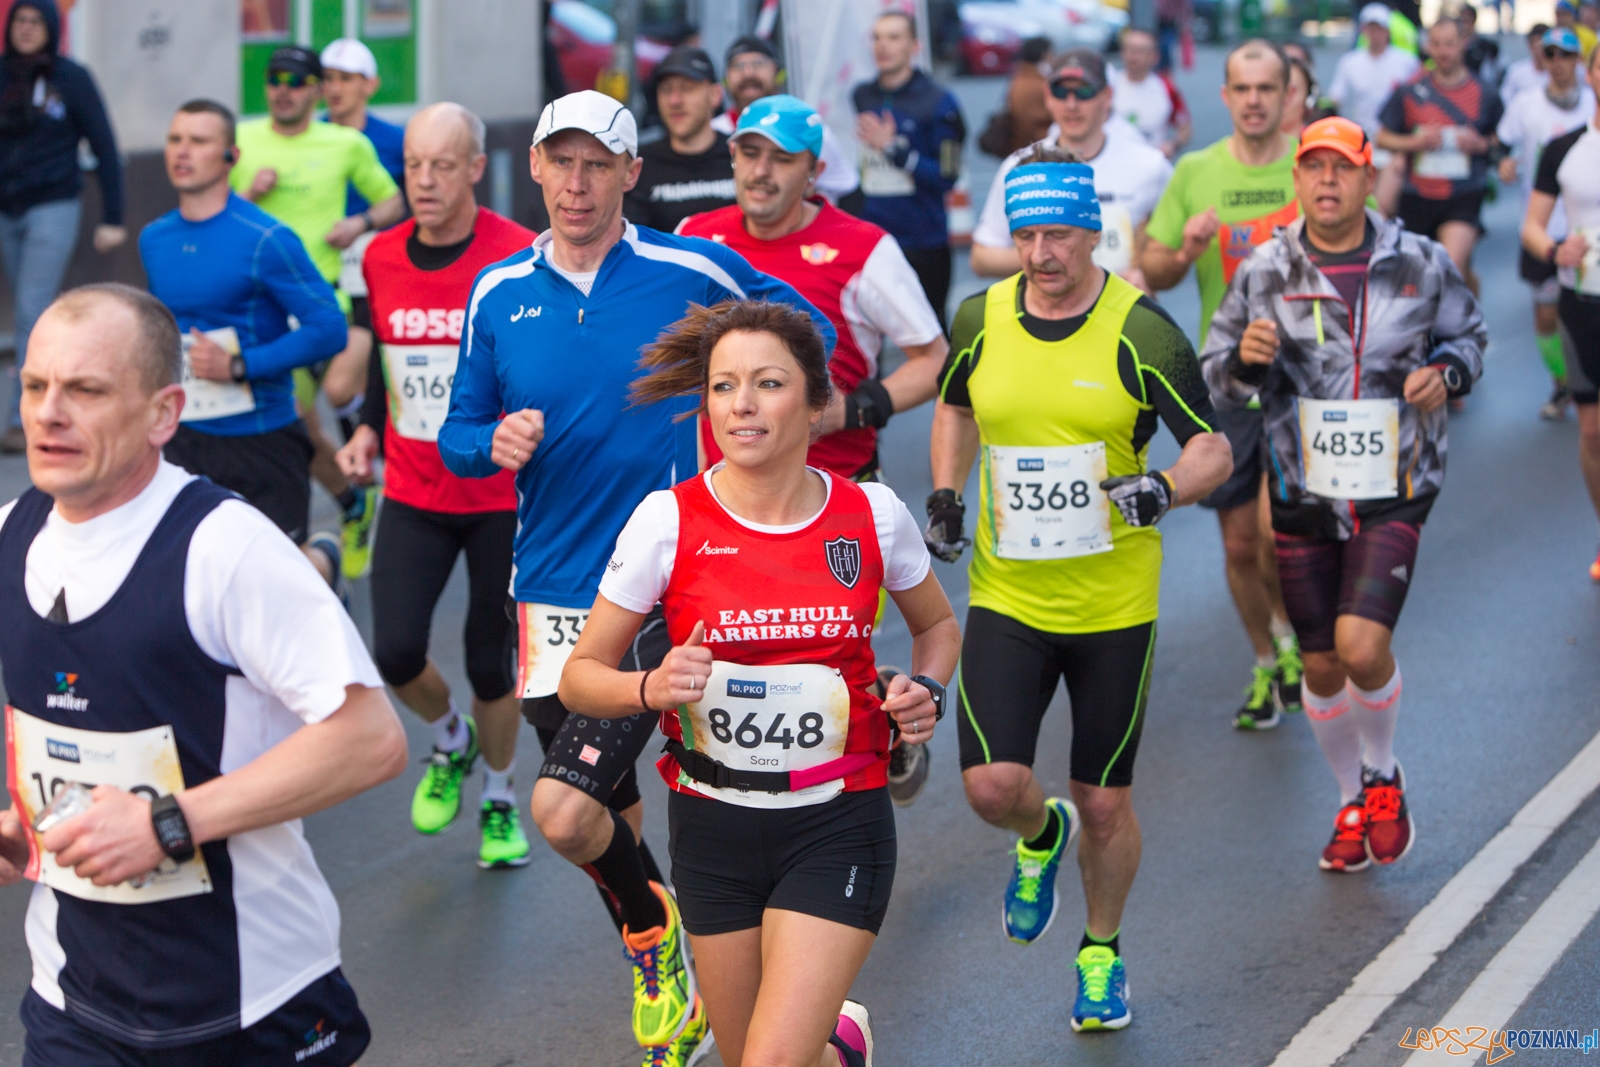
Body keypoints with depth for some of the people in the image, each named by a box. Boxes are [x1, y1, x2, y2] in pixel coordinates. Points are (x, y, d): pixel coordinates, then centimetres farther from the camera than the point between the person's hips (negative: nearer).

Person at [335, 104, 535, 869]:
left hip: (502, 497, -3)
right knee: (395, 652, -9)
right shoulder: (381, 259, 2)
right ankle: (451, 743, 25)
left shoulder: (519, 259, -13)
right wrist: (369, 430, 7)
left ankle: (499, 804, 31)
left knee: (491, 664, 5)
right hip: (413, 496, 3)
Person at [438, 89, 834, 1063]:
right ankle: (664, 962, 40)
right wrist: (494, 444, -10)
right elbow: (457, 433, 11)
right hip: (552, 592, 4)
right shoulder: (498, 294, 4)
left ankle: (651, 922, 13)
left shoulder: (694, 271, -6)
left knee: (567, 812, -17)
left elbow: (805, 329, 10)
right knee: (614, 812, 15)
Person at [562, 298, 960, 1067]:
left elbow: (938, 626, 16)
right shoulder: (669, 521, -8)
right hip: (714, 829, 1)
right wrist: (650, 688, -22)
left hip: (838, 829, -1)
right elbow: (579, 676, -2)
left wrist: (926, 690, -5)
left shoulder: (872, 514, -5)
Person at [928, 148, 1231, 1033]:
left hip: (1114, 602, -2)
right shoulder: (979, 319, -1)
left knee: (1104, 804, 7)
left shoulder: (1142, 331, -12)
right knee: (992, 786, -11)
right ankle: (1041, 836, 27)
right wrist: (945, 495, 5)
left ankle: (1102, 954, 35)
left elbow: (1214, 451, -8)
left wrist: (1162, 490, -28)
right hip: (1006, 596, 2)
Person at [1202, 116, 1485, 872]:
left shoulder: (1422, 264, -2)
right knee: (1321, 667, 9)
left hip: (1394, 493, -2)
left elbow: (1468, 334, 14)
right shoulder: (1263, 274, -1)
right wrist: (1245, 359, -17)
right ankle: (1352, 805, 32)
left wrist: (1446, 372, -8)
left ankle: (1383, 775, 11)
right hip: (1302, 497, 2)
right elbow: (1215, 380, 6)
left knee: (1361, 645, -19)